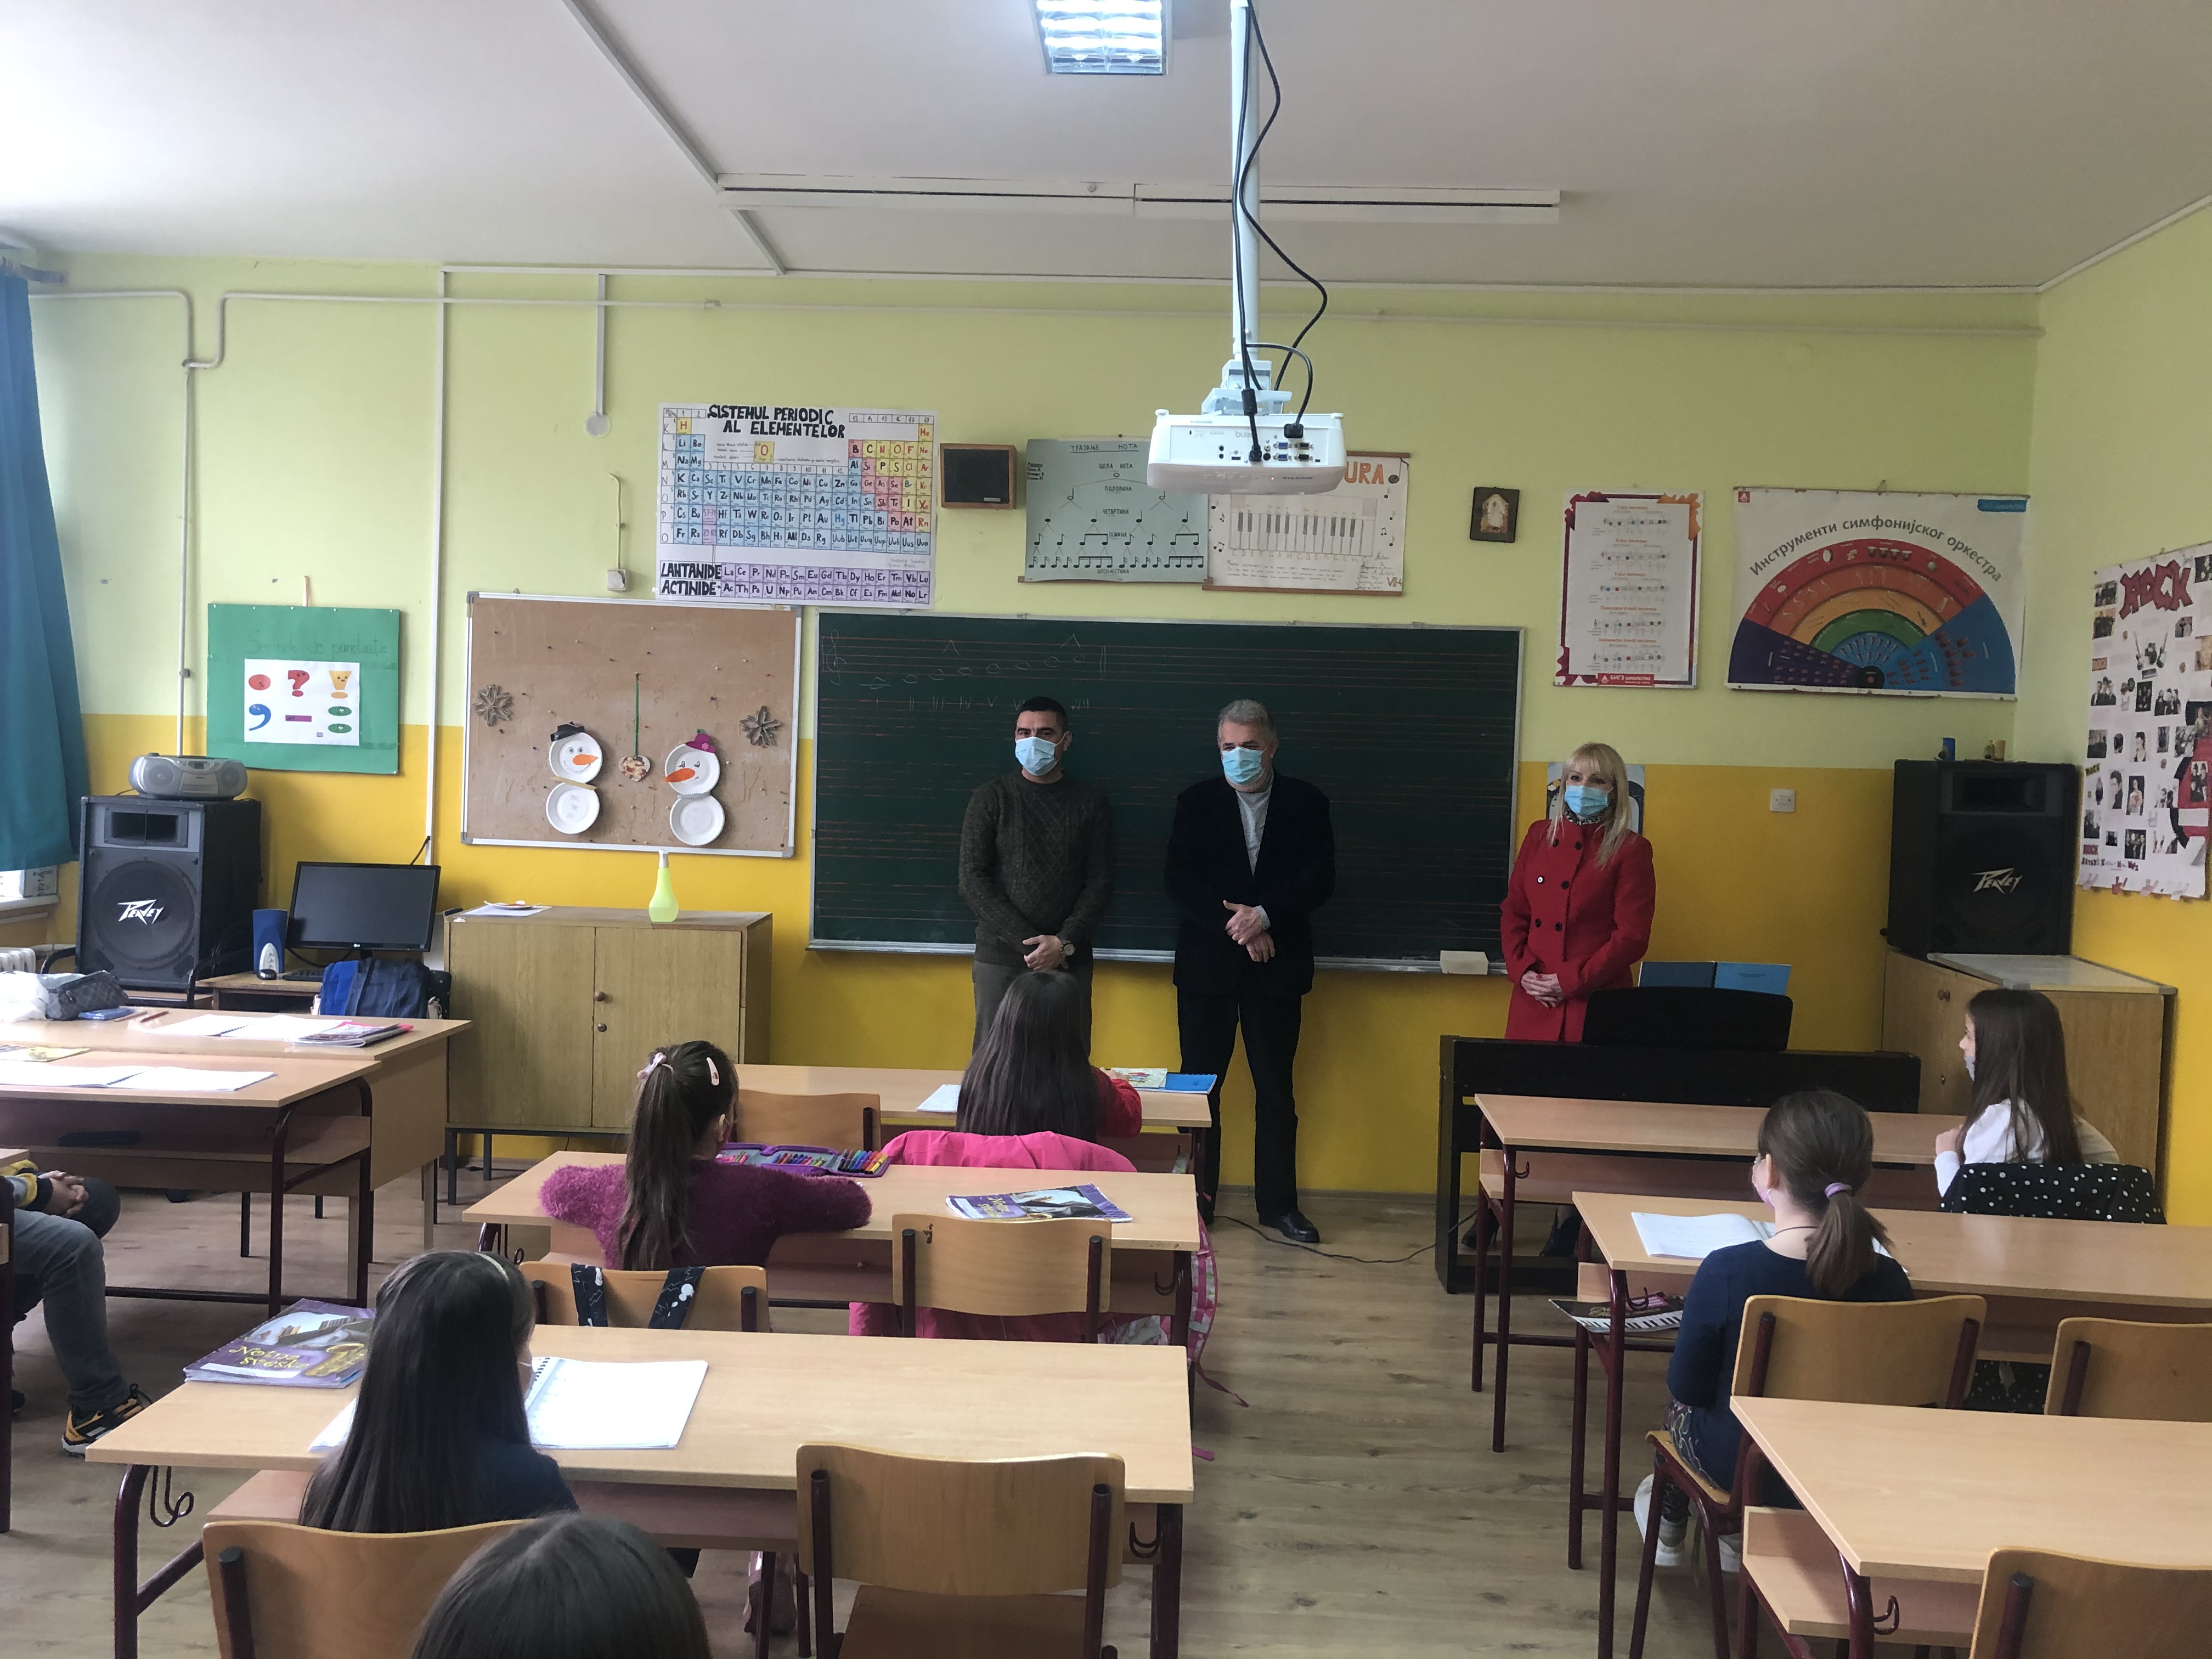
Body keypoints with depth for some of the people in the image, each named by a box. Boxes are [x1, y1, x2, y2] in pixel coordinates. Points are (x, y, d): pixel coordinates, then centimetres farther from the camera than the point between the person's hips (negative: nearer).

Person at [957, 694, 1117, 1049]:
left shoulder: (1090, 804, 7)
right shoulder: (990, 799, 4)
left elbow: (1100, 883, 5)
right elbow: (973, 881, -2)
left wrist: (1064, 943, -10)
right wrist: (1031, 943, -10)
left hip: (1070, 961, 1)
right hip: (1000, 958, -1)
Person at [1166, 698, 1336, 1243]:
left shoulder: (1306, 803, 4)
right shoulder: (1196, 803, 4)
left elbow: (1319, 879, -4)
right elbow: (1180, 880, -5)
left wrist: (1265, 915, -18)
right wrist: (1234, 924, -15)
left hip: (1277, 965, 0)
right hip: (1207, 963, 0)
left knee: (1276, 1089, 5)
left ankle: (1278, 1202, 14)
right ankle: (1196, 1198, 14)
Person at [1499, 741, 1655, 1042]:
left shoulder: (1631, 850, -2)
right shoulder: (1539, 835, 10)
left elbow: (1632, 935, -7)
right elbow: (1513, 910, 11)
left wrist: (1572, 982, -12)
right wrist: (1521, 970, -4)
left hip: (1596, 1000, -3)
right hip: (1532, 998, 4)